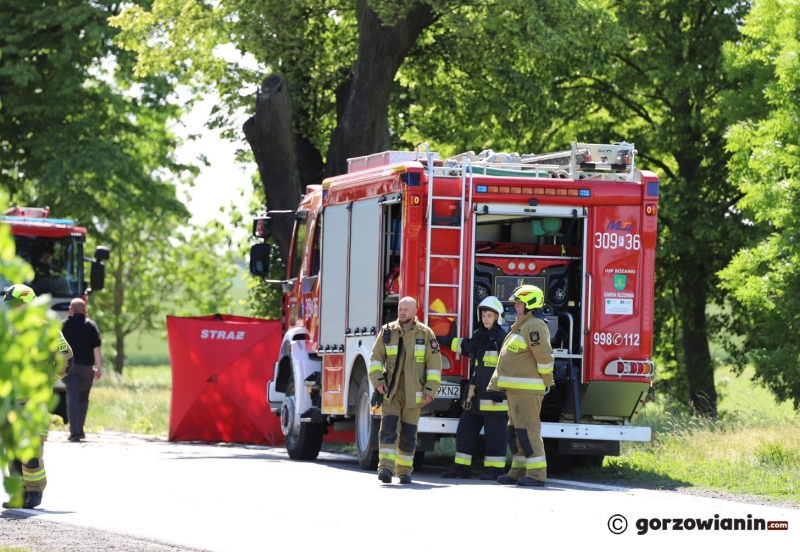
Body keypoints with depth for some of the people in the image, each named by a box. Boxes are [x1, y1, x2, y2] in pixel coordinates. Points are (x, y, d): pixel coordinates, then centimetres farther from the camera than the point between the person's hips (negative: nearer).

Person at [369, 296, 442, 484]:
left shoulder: (426, 334, 2)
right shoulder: (387, 331, 6)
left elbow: (434, 363, 2)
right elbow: (376, 357, 8)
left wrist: (430, 390, -4)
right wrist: (378, 381, -6)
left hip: (413, 393, 0)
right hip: (390, 391, 0)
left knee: (408, 434, 4)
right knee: (388, 428, -15)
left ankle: (404, 470, 15)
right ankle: (386, 467, -22)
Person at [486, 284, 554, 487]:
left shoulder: (534, 326, -14)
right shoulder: (521, 326, 20)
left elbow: (544, 356, -19)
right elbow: (505, 360, 25)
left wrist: (546, 383, -11)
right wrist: (494, 384, 24)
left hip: (527, 390, -11)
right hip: (515, 389, 11)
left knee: (527, 429, -11)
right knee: (516, 430, 13)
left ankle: (537, 473, -10)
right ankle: (519, 471, 19)